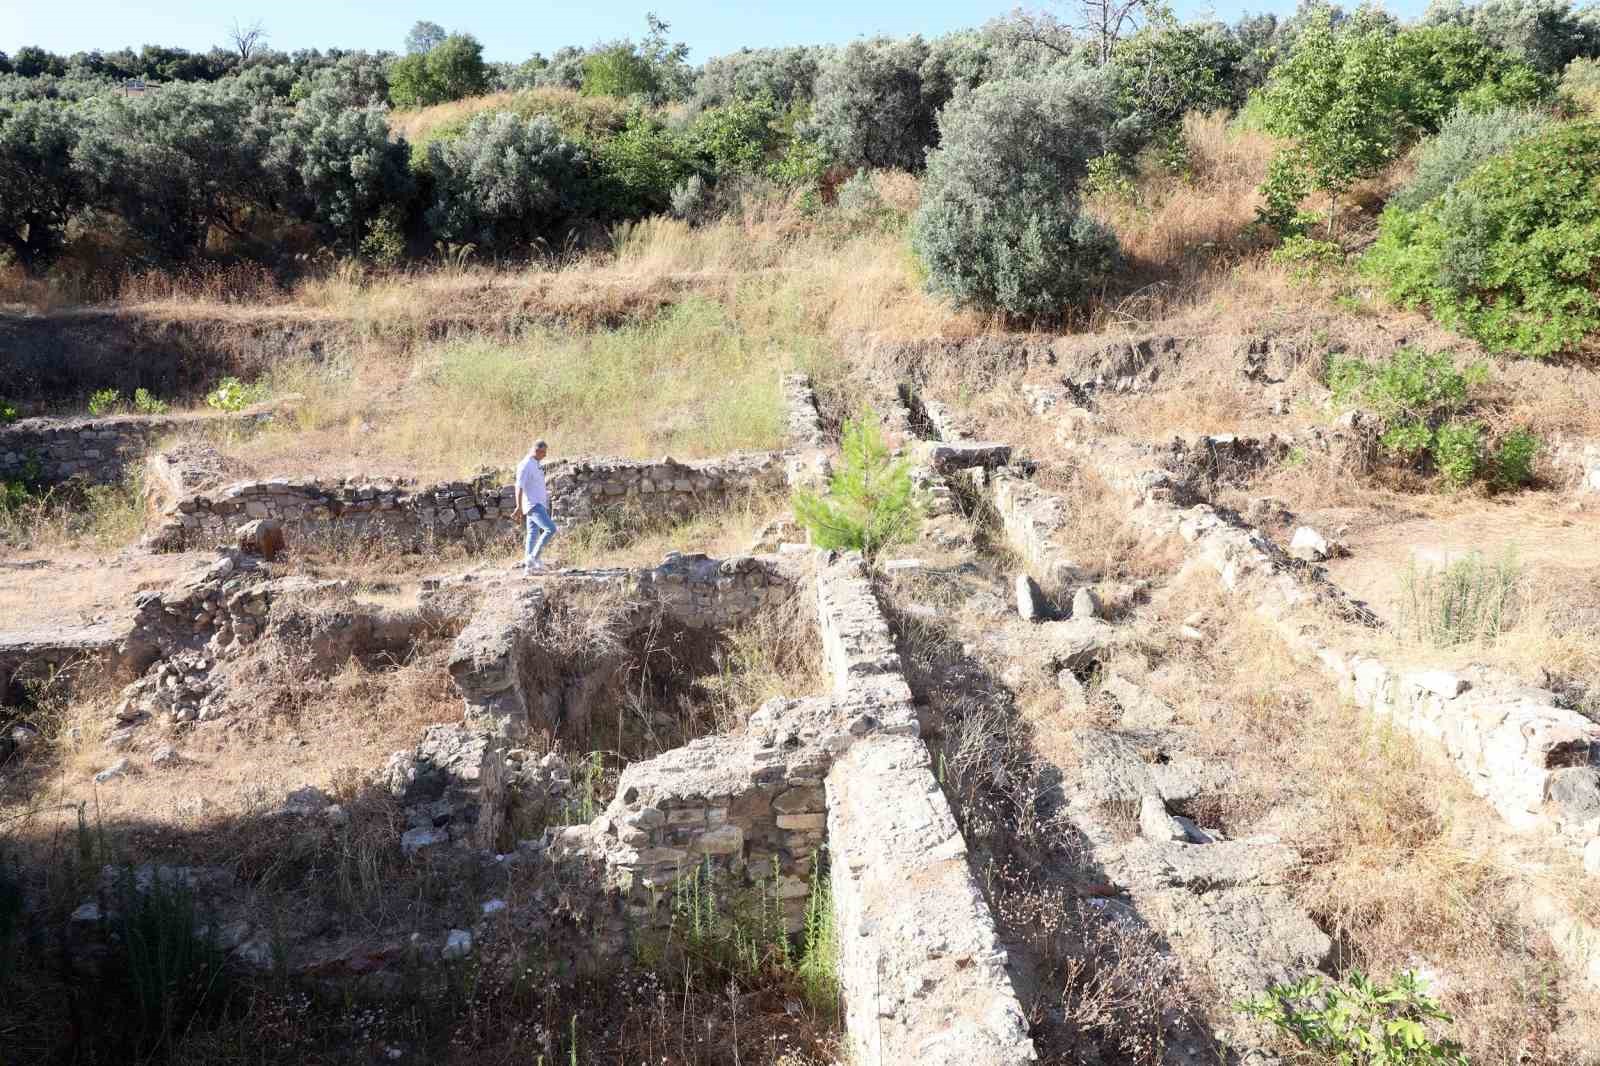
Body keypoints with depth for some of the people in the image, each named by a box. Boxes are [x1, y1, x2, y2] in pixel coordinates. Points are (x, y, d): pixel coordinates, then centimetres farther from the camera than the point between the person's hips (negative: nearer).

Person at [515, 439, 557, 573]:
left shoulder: (537, 464, 14)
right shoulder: (525, 465, -15)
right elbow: (519, 486, -20)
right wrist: (519, 506, -27)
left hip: (538, 505, 10)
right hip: (533, 505, -10)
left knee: (533, 534, 8)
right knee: (551, 529, -15)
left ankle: (528, 566, 9)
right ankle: (533, 557, -9)